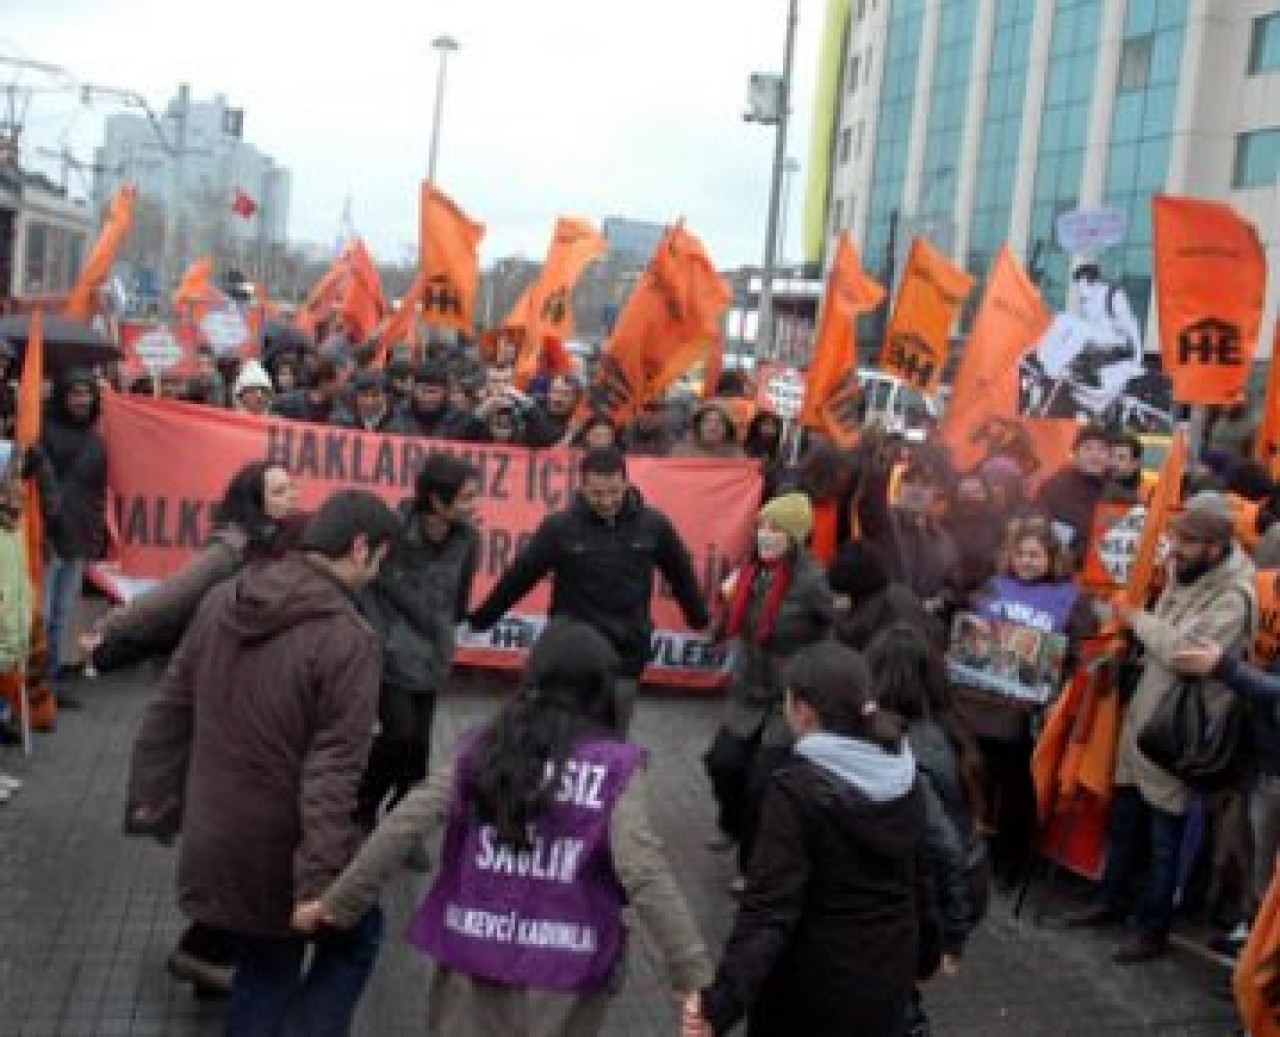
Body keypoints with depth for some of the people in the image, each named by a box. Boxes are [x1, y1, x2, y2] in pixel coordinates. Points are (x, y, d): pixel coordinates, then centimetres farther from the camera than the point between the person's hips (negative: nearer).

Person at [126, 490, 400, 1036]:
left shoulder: (223, 599, 0)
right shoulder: (348, 639, -21)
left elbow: (168, 711, 7)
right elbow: (333, 774, -23)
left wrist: (153, 799, 16)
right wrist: (321, 884, -20)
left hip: (214, 838, 6)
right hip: (285, 847, -6)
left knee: (264, 969, 24)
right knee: (354, 936, 20)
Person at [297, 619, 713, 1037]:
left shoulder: (481, 748, -1)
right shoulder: (615, 769, -10)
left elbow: (403, 826, -5)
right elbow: (645, 876, -18)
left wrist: (337, 903, 3)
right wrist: (695, 975, -18)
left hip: (472, 956, 2)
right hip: (562, 970, -2)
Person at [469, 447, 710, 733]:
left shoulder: (653, 525, -5)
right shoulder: (560, 526, -11)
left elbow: (681, 574, 10)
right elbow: (518, 577, -4)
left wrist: (701, 620, 22)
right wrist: (479, 620, 2)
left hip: (626, 657, 2)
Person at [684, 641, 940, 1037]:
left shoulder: (796, 789, -23)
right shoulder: (905, 777, -5)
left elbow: (771, 905, -29)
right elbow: (919, 876, 6)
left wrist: (722, 1002, -33)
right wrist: (926, 950, 21)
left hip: (813, 980, -5)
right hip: (889, 974, 5)